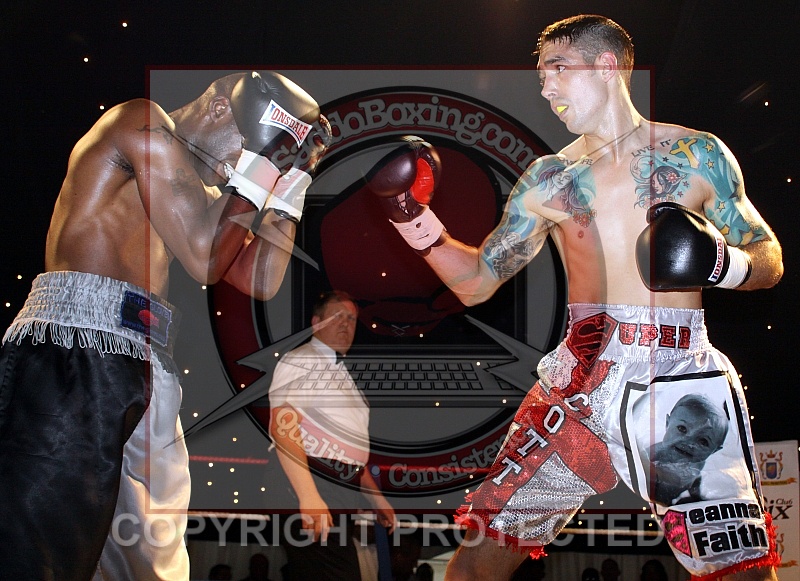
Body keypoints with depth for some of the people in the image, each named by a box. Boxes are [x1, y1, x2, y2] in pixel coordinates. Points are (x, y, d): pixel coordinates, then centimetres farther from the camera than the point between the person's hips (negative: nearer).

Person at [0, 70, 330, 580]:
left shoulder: (195, 187, 26)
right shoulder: (144, 122, 1)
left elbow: (260, 281, 22)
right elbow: (204, 258, -9)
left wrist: (294, 175, 21)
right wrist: (261, 167, 2)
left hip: (141, 374, 10)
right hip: (74, 353, -10)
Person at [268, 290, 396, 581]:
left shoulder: (342, 372, 24)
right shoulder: (301, 360, -4)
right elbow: (282, 427, -19)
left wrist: (374, 496, 23)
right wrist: (309, 495, -29)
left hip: (342, 494, 9)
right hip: (314, 484, -9)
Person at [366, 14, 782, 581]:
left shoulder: (698, 154, 7)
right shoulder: (549, 180, 13)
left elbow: (770, 260, 11)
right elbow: (476, 281, 13)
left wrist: (722, 262, -11)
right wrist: (414, 217, 0)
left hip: (685, 382, -1)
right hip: (583, 380, 2)